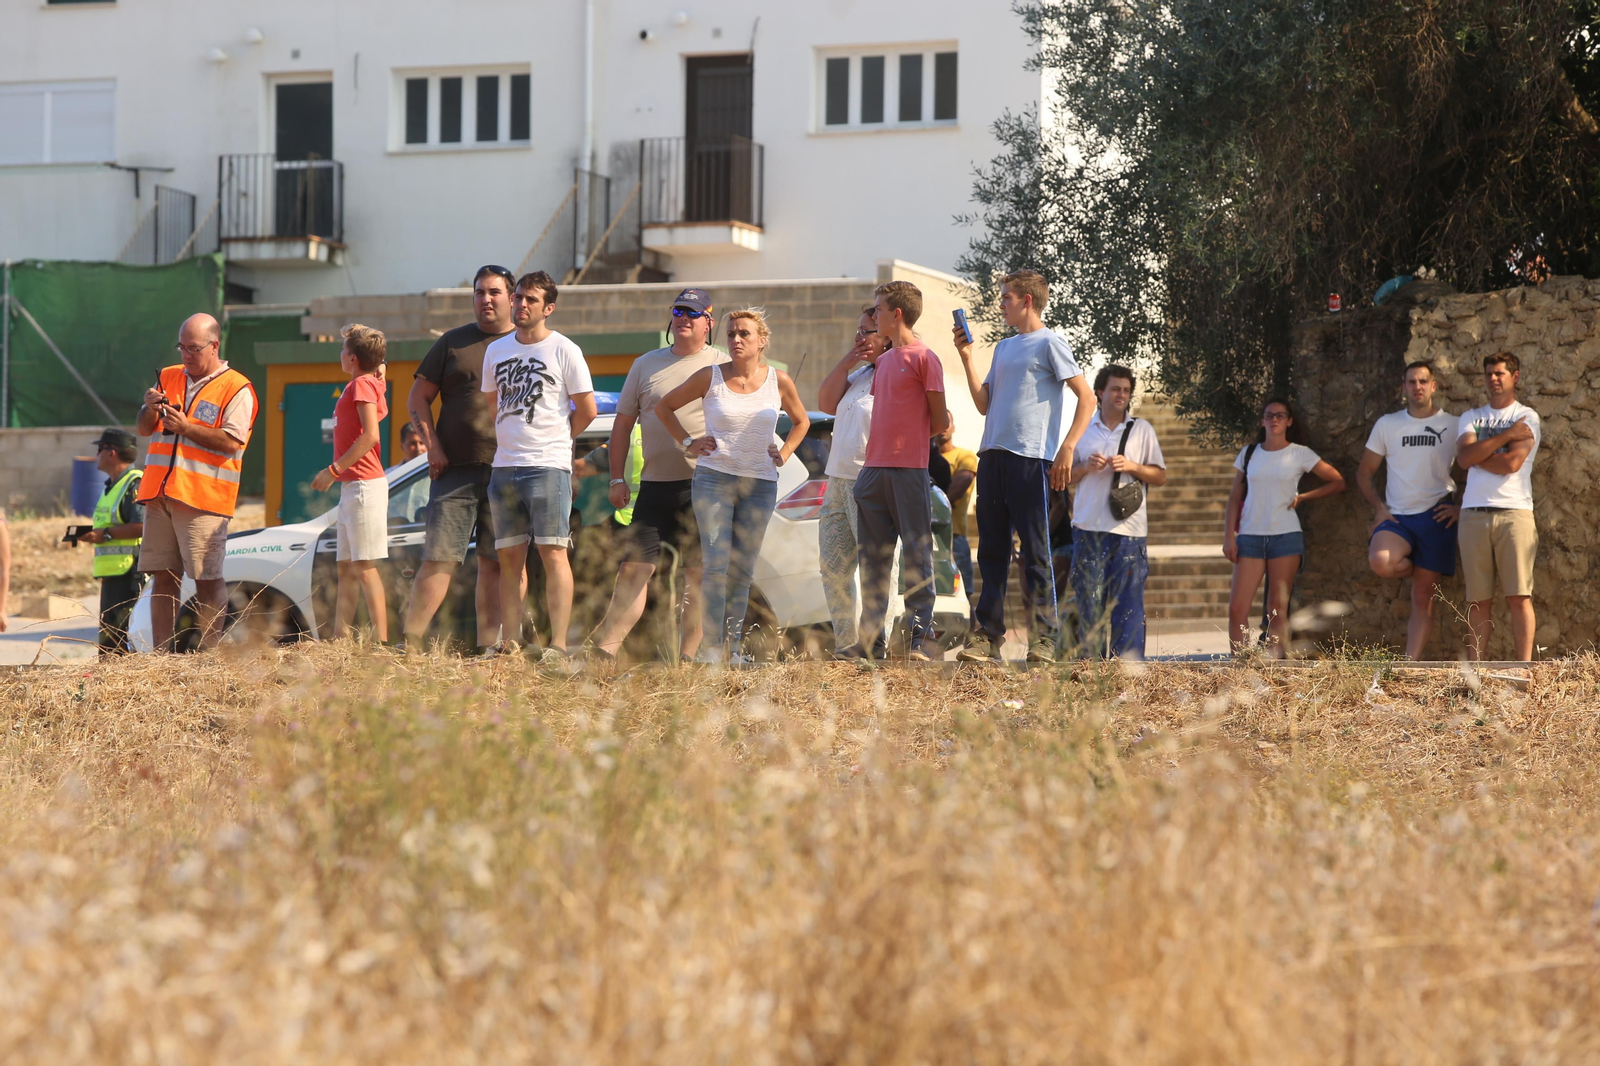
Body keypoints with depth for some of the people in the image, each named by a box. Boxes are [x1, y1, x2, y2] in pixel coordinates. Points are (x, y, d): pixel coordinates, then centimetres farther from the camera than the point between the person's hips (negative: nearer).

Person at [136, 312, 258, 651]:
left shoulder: (236, 389, -2)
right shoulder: (169, 377, 17)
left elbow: (231, 442, -12)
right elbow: (143, 430, 17)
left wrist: (185, 427, -16)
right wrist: (150, 410, -4)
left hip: (203, 498, -6)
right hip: (160, 495, 6)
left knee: (208, 579, -7)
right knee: (163, 577, 4)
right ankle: (161, 653, 6)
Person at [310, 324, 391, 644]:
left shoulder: (362, 384, -11)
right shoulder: (370, 384, 17)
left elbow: (370, 436, -20)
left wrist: (333, 470, -16)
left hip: (363, 485, -10)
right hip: (352, 488, 10)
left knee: (364, 567, -11)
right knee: (346, 569, 11)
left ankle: (381, 643, -13)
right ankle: (340, 639, 13)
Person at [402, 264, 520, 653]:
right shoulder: (453, 343, 10)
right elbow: (418, 398, 11)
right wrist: (432, 446, -2)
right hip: (456, 471, -1)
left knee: (495, 563, 3)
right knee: (439, 559, -6)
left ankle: (487, 647, 7)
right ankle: (410, 645, -6)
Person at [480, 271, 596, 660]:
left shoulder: (564, 351, -2)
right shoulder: (496, 350, 13)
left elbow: (587, 410, -1)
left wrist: (554, 438, 6)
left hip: (548, 466, -6)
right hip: (504, 466, 6)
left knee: (552, 552, -10)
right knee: (509, 556, 6)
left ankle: (558, 643, -13)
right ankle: (510, 641, 9)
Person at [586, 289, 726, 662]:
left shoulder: (722, 366, 6)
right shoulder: (646, 365, 14)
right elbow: (623, 424, 17)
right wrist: (617, 478, 9)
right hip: (654, 485, 2)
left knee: (699, 575, -1)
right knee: (635, 568, -4)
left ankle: (687, 656, 3)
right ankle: (604, 648, -7)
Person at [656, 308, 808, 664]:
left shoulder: (778, 381, 4)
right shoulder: (710, 377, 0)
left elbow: (801, 421, 22)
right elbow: (664, 406, 13)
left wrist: (784, 452, 8)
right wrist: (687, 442, 4)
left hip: (760, 484, 2)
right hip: (714, 479, -2)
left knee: (743, 571, 5)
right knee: (715, 566, -11)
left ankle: (733, 646, 11)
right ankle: (711, 647, -11)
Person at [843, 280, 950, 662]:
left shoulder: (924, 358, -5)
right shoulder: (883, 360, 18)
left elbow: (939, 422, -4)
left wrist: (909, 442, 7)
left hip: (909, 470, -8)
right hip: (873, 472, 8)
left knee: (916, 554, -6)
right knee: (873, 558, 8)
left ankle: (922, 636, -5)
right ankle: (869, 638, 10)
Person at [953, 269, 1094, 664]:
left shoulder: (1049, 343, -2)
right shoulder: (1004, 348, 21)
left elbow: (1086, 398, -7)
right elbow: (984, 405, 18)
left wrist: (1067, 448, -17)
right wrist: (966, 358, 10)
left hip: (1031, 459, -7)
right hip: (992, 455, 8)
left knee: (1036, 553, -6)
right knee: (992, 552, 6)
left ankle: (1044, 640, -5)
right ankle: (986, 637, 8)